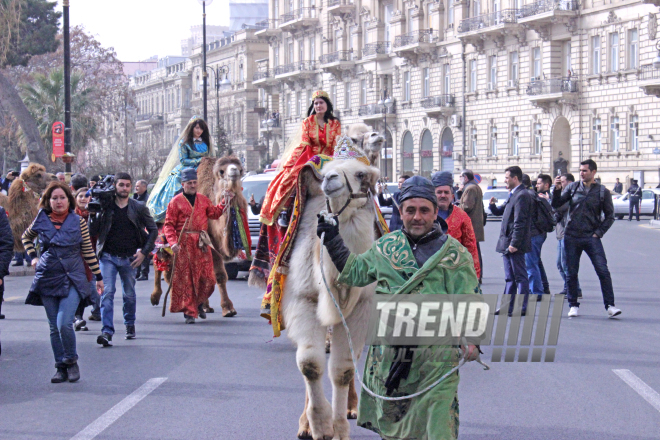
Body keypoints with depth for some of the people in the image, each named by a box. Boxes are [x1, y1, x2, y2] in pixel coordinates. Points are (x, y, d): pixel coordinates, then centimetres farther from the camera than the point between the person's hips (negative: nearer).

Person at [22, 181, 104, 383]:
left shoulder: (78, 222, -1)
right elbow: (26, 237, 23)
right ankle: (61, 368, 16)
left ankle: (71, 361, 5)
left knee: (64, 323, -16)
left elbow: (88, 251, 6)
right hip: (48, 278, 2)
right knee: (54, 328, 5)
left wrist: (98, 277, 8)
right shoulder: (41, 221, 3)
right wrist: (33, 257, 10)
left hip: (72, 278, -2)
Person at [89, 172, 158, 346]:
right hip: (108, 257, -1)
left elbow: (153, 230, 8)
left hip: (129, 258, 1)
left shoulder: (139, 208, 2)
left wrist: (144, 252, 0)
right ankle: (107, 332, -18)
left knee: (129, 295, 13)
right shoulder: (105, 207, 0)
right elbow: (93, 232, 0)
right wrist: (93, 214, -16)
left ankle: (130, 324, 36)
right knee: (107, 293, -13)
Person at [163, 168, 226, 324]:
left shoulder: (203, 200, 16)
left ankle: (199, 303, 25)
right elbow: (169, 225, -1)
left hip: (201, 244, 3)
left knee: (207, 278, 0)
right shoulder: (176, 202, 3)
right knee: (186, 279, -3)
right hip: (184, 244, -3)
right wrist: (172, 242, -14)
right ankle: (189, 312, 2)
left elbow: (214, 213, 8)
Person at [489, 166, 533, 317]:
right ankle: (507, 307, 18)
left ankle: (521, 308, -2)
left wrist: (514, 243, -23)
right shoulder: (513, 195, 18)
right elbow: (499, 212, 27)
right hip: (507, 243, 10)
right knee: (510, 278, 13)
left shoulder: (522, 196, -15)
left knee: (520, 277, -5)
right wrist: (492, 204, 5)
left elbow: (520, 222, -20)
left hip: (515, 244, -10)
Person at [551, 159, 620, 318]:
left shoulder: (603, 192, 3)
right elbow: (556, 204, 5)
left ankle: (610, 305, -7)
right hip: (571, 238, 2)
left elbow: (609, 216, 7)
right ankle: (573, 305, 16)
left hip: (591, 238, -2)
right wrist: (557, 190, -12)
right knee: (571, 273, 5)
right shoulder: (572, 187, 6)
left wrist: (598, 233, -3)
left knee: (603, 271, -10)